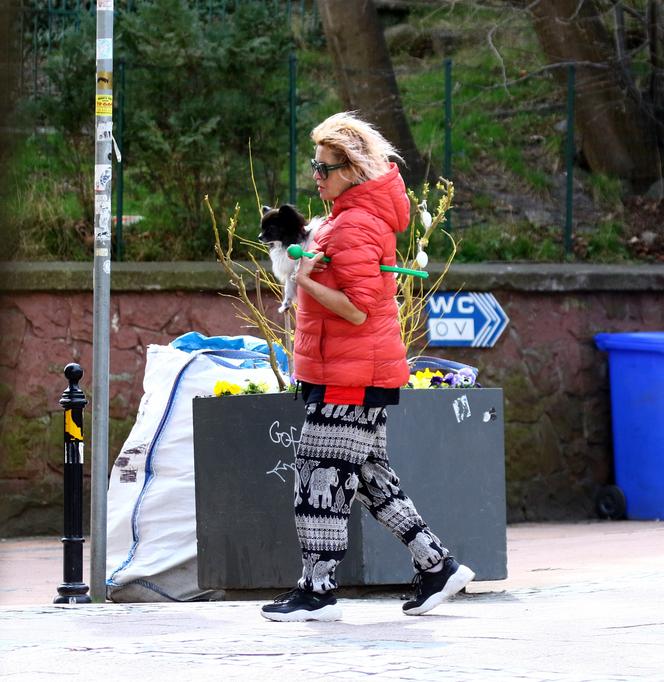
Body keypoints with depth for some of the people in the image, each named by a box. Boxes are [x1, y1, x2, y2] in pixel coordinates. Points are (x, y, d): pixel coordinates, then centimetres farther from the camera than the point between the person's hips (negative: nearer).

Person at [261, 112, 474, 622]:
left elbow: (356, 309, -24)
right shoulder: (362, 214, 13)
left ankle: (318, 591, -4)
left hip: (351, 378, -11)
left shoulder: (353, 228, -18)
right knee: (370, 475, 15)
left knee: (322, 476, -7)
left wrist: (306, 280, -14)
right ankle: (437, 566, 17)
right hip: (361, 373, 11)